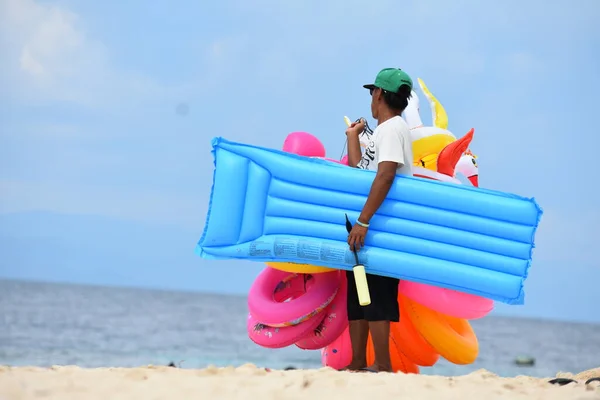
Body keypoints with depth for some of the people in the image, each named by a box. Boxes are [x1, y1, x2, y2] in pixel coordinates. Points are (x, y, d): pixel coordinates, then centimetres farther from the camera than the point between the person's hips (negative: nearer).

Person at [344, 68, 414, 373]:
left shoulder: (392, 129, -12)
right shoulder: (383, 131, 19)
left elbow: (385, 176, -25)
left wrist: (362, 221, -29)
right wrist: (353, 137, 25)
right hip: (368, 228, 10)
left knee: (375, 297, -10)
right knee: (357, 295, 13)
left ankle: (382, 366, -9)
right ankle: (357, 364, 19)